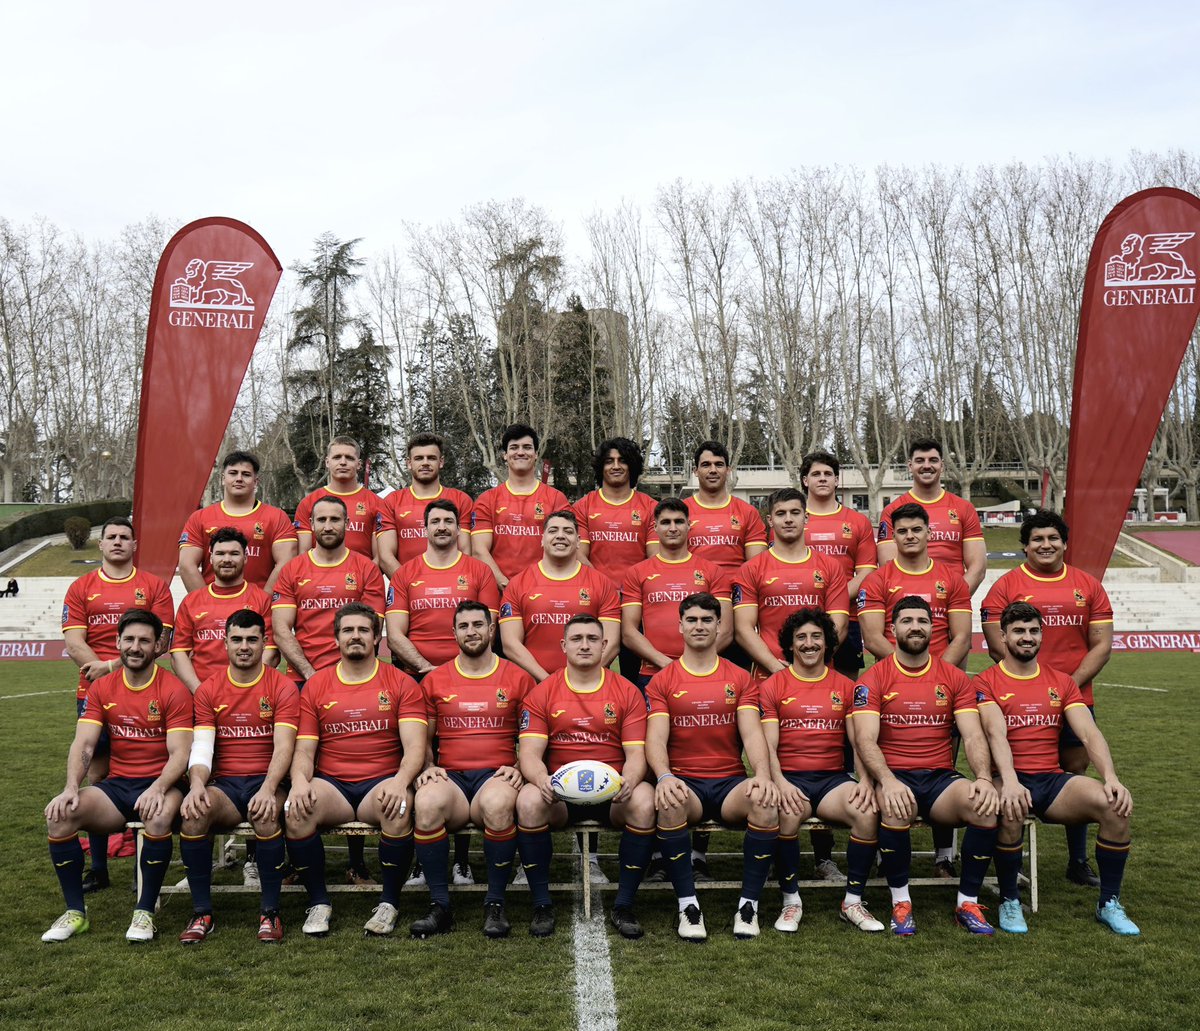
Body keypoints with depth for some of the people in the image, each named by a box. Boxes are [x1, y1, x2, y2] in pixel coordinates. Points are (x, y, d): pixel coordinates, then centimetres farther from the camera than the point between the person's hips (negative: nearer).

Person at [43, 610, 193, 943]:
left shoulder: (174, 690, -7)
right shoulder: (102, 688, 7)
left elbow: (179, 753, -13)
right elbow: (83, 744, -2)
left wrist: (158, 789, -31)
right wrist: (71, 787, -20)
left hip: (159, 786, -4)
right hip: (116, 786, 4)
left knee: (159, 816, -37)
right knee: (59, 814, -20)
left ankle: (145, 911, -19)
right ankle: (75, 911, -6)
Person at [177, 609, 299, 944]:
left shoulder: (282, 687, 0)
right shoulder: (208, 689, 8)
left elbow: (283, 747, -10)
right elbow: (201, 747, -1)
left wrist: (268, 789, -28)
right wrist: (197, 785, -23)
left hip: (266, 781, -2)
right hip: (224, 784, 2)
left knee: (266, 814, -35)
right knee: (193, 812, -30)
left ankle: (270, 912, -20)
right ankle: (202, 912, -15)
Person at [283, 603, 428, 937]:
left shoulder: (401, 684, 5)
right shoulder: (316, 686, 12)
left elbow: (414, 746, -5)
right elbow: (304, 749, 7)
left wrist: (401, 780, -26)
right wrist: (300, 781, -16)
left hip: (382, 784, -2)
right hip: (331, 785, 2)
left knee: (399, 807, -34)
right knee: (295, 810, -28)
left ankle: (389, 903, -14)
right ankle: (318, 902, -9)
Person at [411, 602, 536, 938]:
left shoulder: (517, 678, 10)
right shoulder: (435, 680, 14)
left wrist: (519, 768, -4)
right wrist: (427, 767, 0)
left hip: (497, 775, -1)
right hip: (450, 776, 2)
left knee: (498, 803, -38)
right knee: (427, 802, -35)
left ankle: (495, 904, -20)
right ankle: (439, 905, -20)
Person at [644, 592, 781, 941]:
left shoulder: (740, 679, 10)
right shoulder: (662, 682, 7)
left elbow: (752, 732, -3)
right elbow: (656, 739, -5)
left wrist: (762, 775, -23)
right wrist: (664, 777, -27)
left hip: (730, 782, 1)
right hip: (684, 782, -1)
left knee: (766, 802, -31)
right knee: (669, 803, -36)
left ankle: (749, 905, -17)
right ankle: (688, 905, -23)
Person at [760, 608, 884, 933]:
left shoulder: (845, 687, 13)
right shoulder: (772, 686, 6)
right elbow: (768, 746, -2)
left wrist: (864, 780, -12)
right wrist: (780, 783, -21)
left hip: (833, 778, 2)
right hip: (789, 778, -2)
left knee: (868, 811, -28)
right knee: (787, 812, -35)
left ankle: (853, 901, -9)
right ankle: (791, 901, -14)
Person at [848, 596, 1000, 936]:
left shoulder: (954, 678, 10)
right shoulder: (873, 679, 1)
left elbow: (973, 736, 1)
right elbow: (865, 739, -10)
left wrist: (984, 778, -19)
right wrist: (887, 781, -29)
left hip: (941, 777, 3)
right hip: (894, 777, -3)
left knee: (987, 807, -28)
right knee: (896, 808, -37)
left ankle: (968, 903, -7)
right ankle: (900, 902, -14)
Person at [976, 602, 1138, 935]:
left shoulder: (1061, 682, 15)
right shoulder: (987, 683, 1)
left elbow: (1089, 733, 3)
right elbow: (996, 735, -15)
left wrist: (1111, 778, -15)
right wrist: (1009, 781, -33)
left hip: (1053, 781, 4)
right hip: (1010, 780, -4)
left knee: (1116, 805, -22)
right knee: (1011, 811, -38)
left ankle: (1109, 903, -3)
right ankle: (1009, 901, -12)